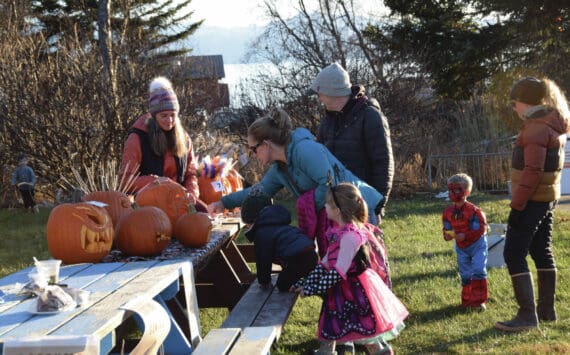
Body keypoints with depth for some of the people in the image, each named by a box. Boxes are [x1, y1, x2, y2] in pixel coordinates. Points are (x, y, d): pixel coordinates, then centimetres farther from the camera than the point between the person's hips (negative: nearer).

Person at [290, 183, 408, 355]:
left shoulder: (350, 236, -25)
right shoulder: (340, 232, 5)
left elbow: (339, 272, -26)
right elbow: (325, 263, 9)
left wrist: (311, 289, -20)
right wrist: (305, 283, 5)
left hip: (355, 290, -9)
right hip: (342, 290, 10)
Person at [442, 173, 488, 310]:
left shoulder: (473, 210, -21)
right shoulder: (448, 212, -4)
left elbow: (480, 228, -22)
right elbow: (447, 227, 6)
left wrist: (465, 236, -32)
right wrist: (447, 235, -17)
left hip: (477, 244, -5)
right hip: (461, 247, 5)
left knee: (478, 270, -13)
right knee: (465, 274, 10)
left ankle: (479, 301, -3)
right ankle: (467, 300, 22)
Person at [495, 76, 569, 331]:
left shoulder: (536, 128, -18)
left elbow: (532, 171, -24)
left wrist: (517, 205, -20)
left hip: (531, 200, -10)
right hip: (548, 198, 10)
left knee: (514, 255, -8)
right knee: (541, 252, 16)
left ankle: (527, 315, -9)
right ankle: (547, 309, 22)